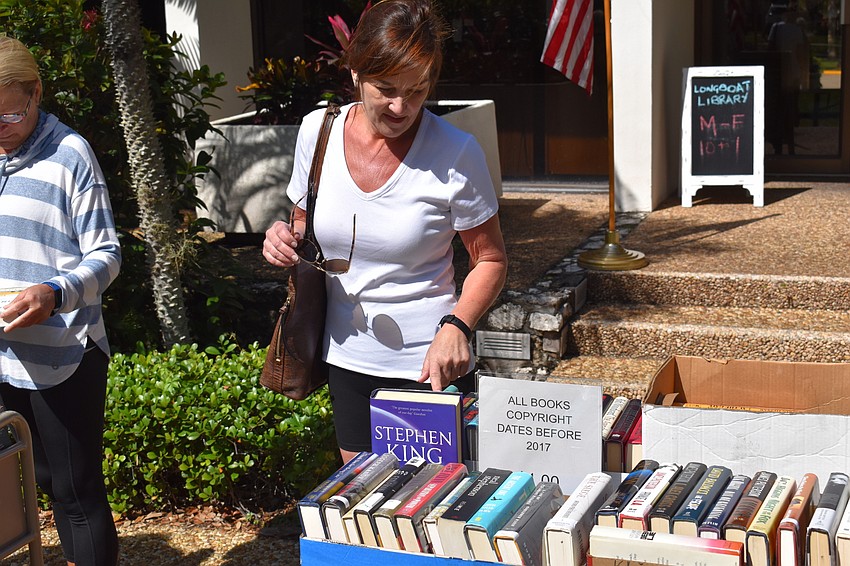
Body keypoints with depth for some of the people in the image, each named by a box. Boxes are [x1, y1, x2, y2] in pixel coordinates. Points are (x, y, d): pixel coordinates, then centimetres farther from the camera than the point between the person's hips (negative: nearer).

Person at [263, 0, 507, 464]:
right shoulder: (317, 131, -3)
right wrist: (285, 240, -10)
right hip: (347, 360, 4)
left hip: (428, 367, -4)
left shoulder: (456, 154, -14)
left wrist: (457, 326, -21)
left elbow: (490, 260, -5)